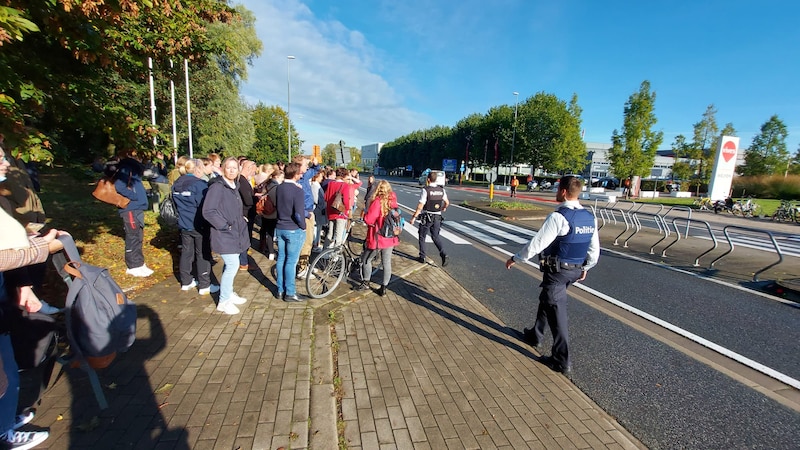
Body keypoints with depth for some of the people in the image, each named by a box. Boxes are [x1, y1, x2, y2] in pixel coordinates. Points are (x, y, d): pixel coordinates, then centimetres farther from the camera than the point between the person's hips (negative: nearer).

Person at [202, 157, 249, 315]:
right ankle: (223, 301, 6)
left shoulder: (234, 187, 12)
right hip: (224, 235, -8)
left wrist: (241, 220, 10)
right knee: (233, 265, -9)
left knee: (230, 265, 16)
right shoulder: (217, 187, -14)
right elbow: (208, 212, -20)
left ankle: (229, 294, 31)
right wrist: (225, 225, -17)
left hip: (235, 233, 8)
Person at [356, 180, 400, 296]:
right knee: (387, 262, 12)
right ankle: (383, 288, 19)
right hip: (391, 238, 6)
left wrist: (365, 214, 0)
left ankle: (365, 283, 24)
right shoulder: (393, 201, 1)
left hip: (377, 238, -6)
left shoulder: (377, 201, -18)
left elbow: (368, 220, -19)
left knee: (366, 259, 15)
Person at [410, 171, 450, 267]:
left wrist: (414, 217, -12)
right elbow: (447, 203, 13)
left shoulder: (426, 190, -16)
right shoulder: (441, 189, 1)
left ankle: (422, 257, 20)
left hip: (426, 217, -5)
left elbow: (420, 206, -19)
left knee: (422, 237, 13)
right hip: (437, 217, 5)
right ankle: (443, 254, -2)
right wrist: (443, 208, 35)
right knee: (435, 237, 17)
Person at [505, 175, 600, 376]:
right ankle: (535, 336, 43)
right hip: (575, 270, 9)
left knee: (556, 311, 1)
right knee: (546, 300, 25)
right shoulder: (590, 217, 3)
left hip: (556, 270, -8)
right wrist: (586, 267, 26)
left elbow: (537, 243, -22)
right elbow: (594, 249, 10)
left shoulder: (558, 217, -22)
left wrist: (515, 258, -11)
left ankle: (562, 361, 10)